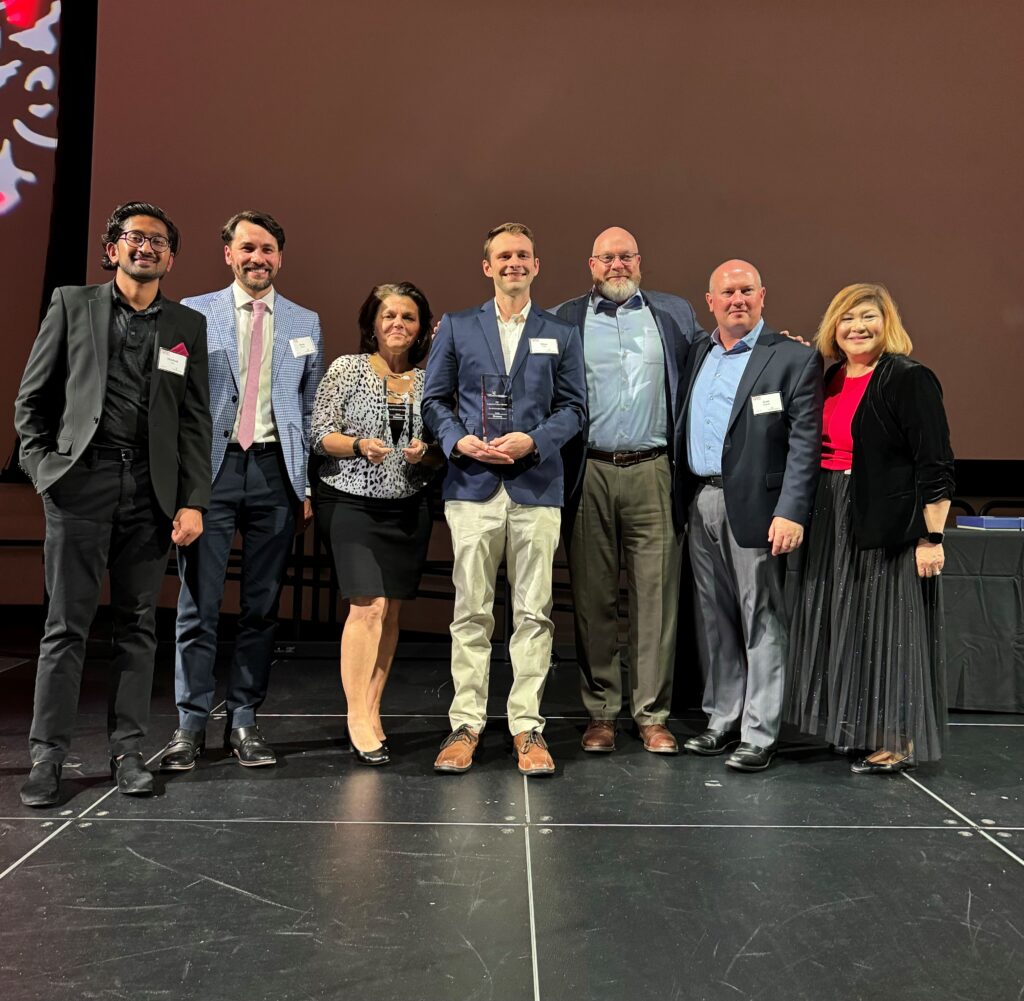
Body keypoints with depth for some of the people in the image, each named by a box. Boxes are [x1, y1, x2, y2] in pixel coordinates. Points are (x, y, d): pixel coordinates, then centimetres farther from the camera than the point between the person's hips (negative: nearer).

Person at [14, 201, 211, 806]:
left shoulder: (188, 326, 12)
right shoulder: (72, 304, 9)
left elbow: (195, 421, 7)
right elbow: (32, 398, 10)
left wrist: (193, 502, 0)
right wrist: (44, 467, -2)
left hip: (151, 491, 2)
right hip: (81, 483, -1)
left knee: (139, 626, 6)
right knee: (66, 626, 0)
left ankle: (128, 751, 14)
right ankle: (48, 756, 8)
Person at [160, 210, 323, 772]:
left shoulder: (304, 324, 13)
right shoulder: (193, 314, 7)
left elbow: (310, 411, 12)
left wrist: (308, 484, 5)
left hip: (275, 472, 2)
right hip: (211, 468, -2)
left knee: (262, 605, 6)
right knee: (198, 604, -1)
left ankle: (243, 721, 17)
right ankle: (191, 723, 11)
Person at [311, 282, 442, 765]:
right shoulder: (346, 369, 0)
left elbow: (440, 457, 11)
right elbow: (320, 435, -3)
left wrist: (424, 453, -10)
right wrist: (359, 445, -20)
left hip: (409, 508, 4)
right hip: (353, 503, -3)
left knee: (391, 612, 6)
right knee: (368, 607, -12)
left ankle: (372, 711, 17)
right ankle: (357, 719, -2)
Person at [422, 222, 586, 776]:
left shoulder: (561, 334, 13)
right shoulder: (456, 327, 12)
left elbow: (573, 406, 8)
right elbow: (434, 399, 10)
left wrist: (533, 441, -9)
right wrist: (459, 440, -8)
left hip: (536, 486, 1)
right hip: (472, 485, 0)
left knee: (534, 613, 2)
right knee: (471, 611, 2)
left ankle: (527, 727, 11)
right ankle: (466, 724, 12)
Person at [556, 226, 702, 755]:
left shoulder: (675, 313, 14)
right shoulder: (564, 319, 9)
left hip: (652, 473, 1)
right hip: (589, 476, 0)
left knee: (656, 596, 2)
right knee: (593, 600, 5)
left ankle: (652, 715, 13)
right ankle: (600, 713, 17)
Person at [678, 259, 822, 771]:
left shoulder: (794, 358, -3)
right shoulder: (697, 352, 14)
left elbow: (804, 442, -9)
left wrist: (791, 513, -17)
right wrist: (681, 496, 7)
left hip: (754, 507, -6)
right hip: (701, 503, 6)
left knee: (761, 622, 2)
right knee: (714, 620, 13)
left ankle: (759, 734, 11)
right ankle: (722, 720, 26)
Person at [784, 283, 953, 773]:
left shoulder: (909, 379, -10)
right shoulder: (831, 379, 11)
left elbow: (935, 467, -14)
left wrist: (932, 537, -17)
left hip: (890, 526, -7)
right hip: (833, 523, 7)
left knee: (889, 626, 0)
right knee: (843, 624, 13)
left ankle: (898, 742, 13)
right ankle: (850, 728, 27)